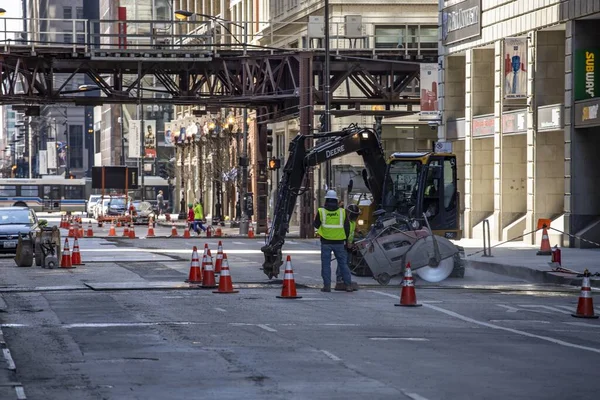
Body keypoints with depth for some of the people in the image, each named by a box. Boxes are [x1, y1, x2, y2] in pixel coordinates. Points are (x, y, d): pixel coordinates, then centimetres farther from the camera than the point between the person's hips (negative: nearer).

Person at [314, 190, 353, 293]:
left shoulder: (321, 211, -4)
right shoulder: (342, 212, 1)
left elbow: (316, 225, 6)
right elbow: (347, 228, 5)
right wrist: (345, 239, 18)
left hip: (326, 242, -1)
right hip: (339, 242, 1)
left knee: (326, 264, 4)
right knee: (343, 263, 7)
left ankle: (327, 285, 0)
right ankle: (348, 285, 5)